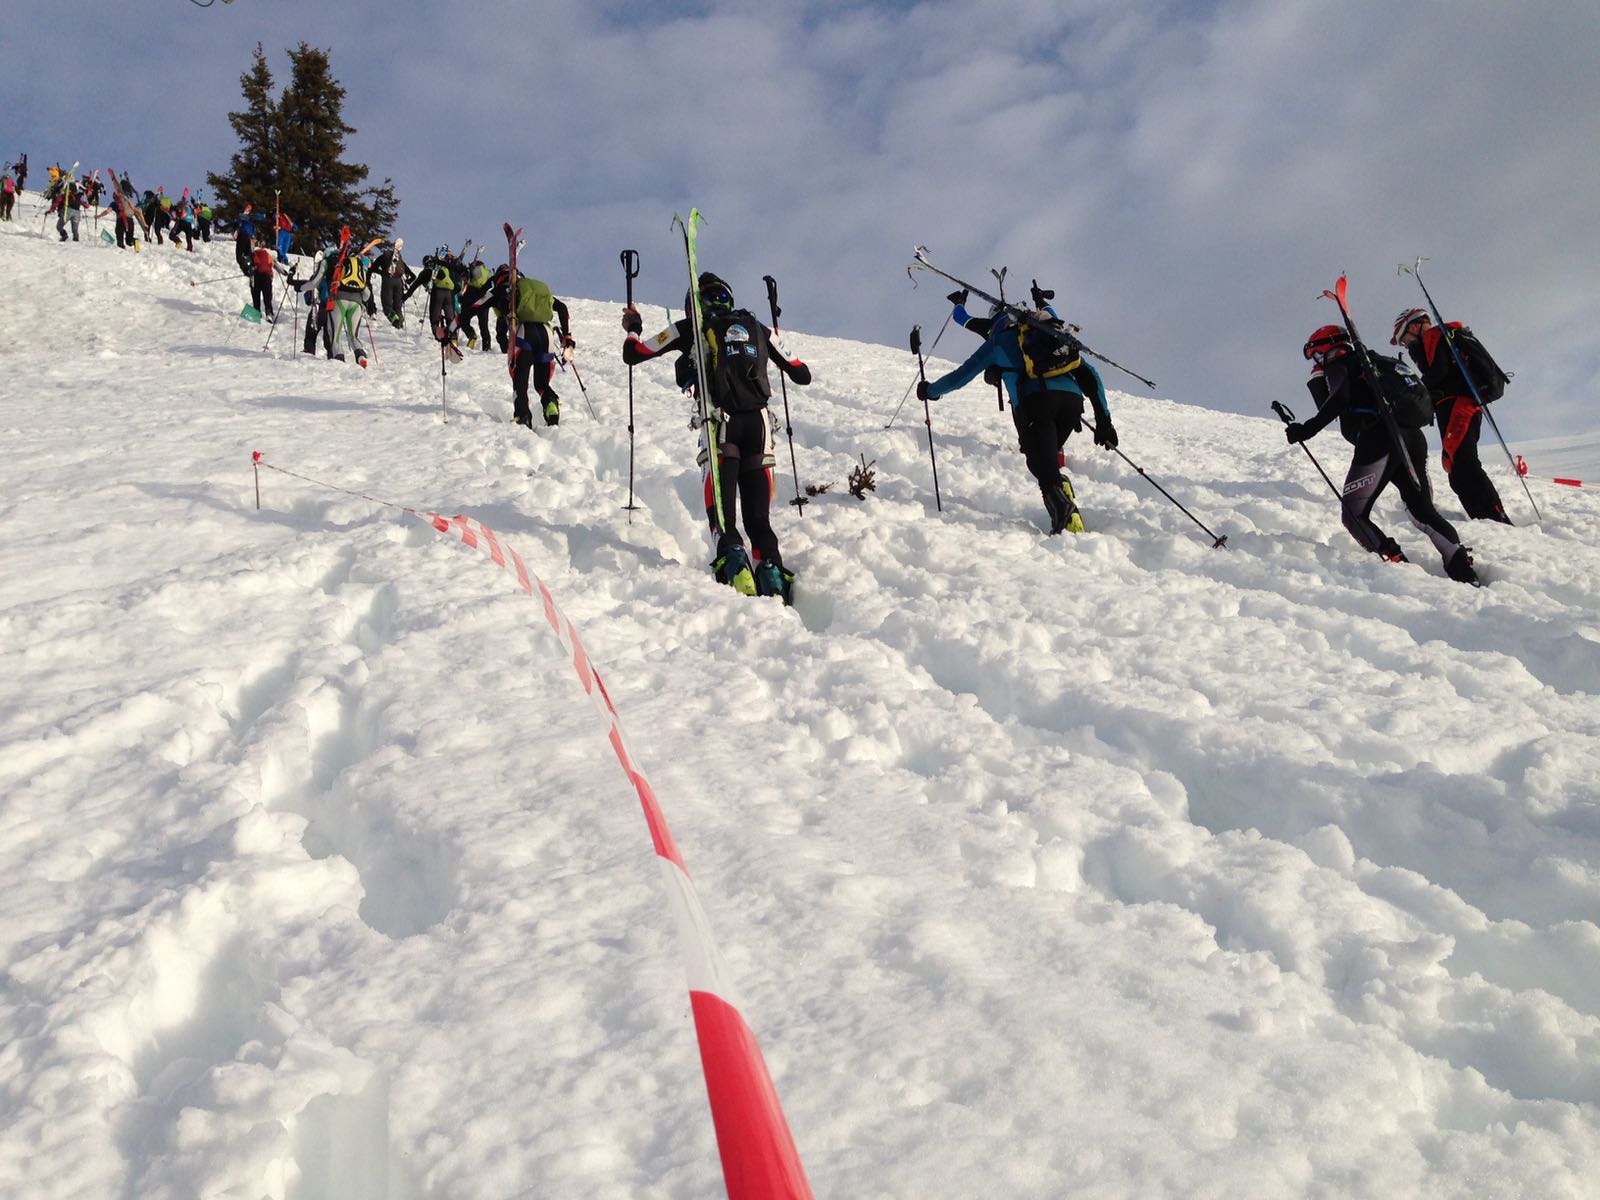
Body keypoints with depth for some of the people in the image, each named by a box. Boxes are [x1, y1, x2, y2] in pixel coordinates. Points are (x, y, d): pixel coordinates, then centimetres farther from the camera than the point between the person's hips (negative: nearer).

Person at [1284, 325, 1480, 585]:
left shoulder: (1337, 366, 8)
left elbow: (1339, 400, -11)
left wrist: (1308, 429, -11)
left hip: (1379, 441, -8)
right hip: (1413, 437, 8)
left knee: (1354, 514, -1)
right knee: (1424, 513, 12)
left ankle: (1397, 565, -17)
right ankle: (1466, 574, -1)